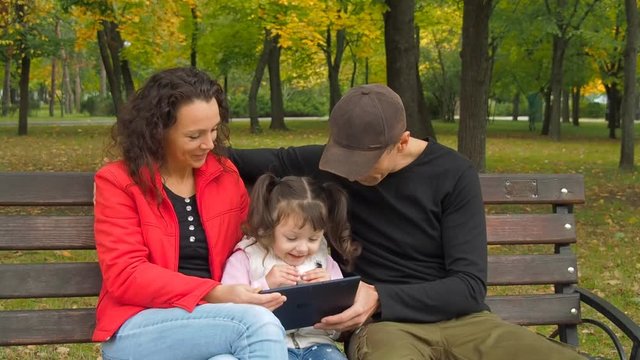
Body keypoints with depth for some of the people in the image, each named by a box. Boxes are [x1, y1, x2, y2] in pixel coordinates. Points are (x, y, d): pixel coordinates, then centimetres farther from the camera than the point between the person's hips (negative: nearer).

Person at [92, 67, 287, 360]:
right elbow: (126, 277, -11)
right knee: (258, 324, -31)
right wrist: (214, 295, -21)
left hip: (215, 318, 4)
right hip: (139, 327, -3)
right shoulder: (118, 181, -3)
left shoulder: (225, 174, 12)